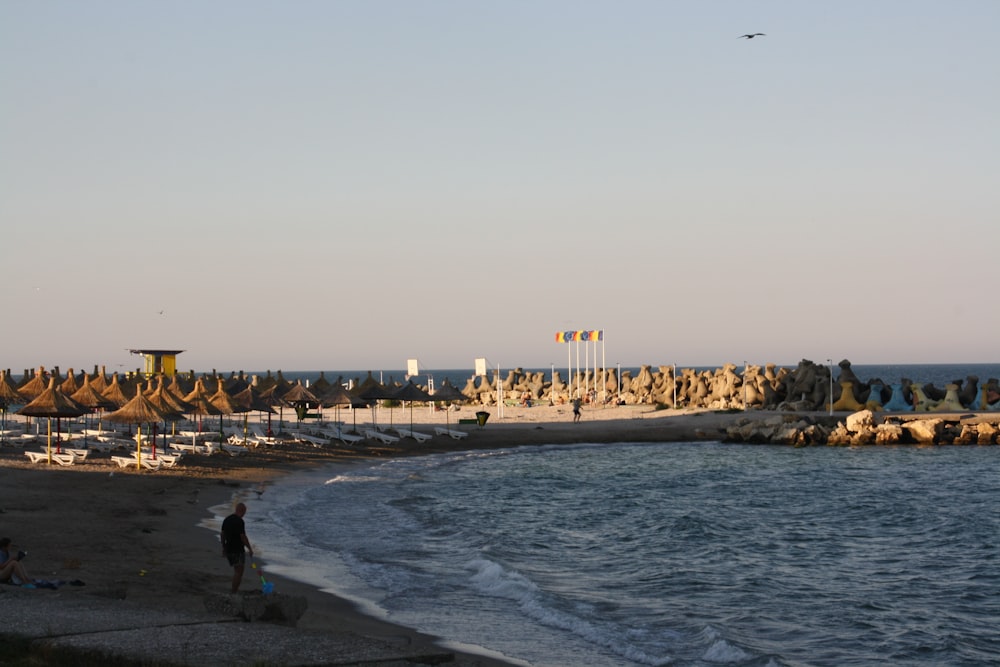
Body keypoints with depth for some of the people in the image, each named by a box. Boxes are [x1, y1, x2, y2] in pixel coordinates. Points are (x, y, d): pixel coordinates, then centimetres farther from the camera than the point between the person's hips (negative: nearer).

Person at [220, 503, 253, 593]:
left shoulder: (226, 519, 8)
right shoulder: (239, 521, -17)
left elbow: (223, 534, 13)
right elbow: (243, 537, -18)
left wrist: (224, 548, 21)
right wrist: (250, 549, -10)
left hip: (228, 549, 8)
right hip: (238, 550, -8)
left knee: (237, 570, 20)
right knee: (239, 572, -3)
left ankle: (236, 589, 23)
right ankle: (235, 592, -4)